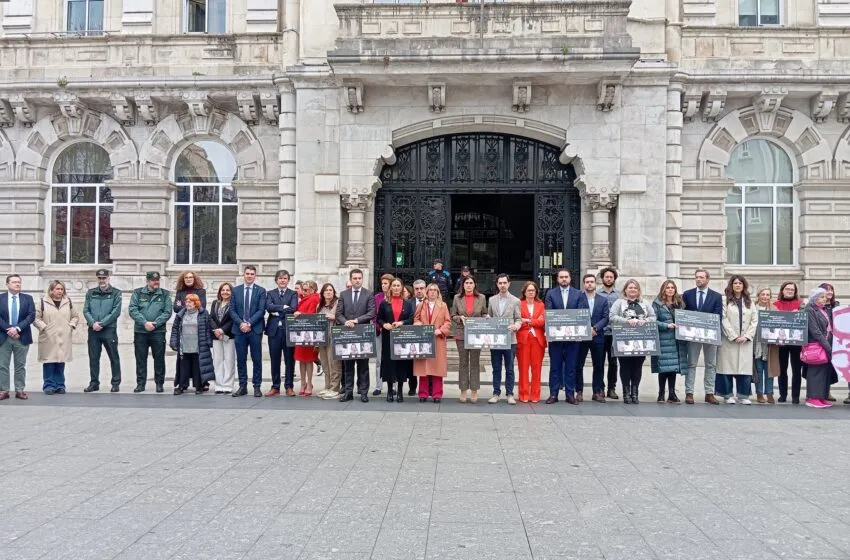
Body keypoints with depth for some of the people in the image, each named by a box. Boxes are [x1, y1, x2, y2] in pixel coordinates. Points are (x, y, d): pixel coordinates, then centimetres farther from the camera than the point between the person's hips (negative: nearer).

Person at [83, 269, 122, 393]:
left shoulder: (116, 293, 2)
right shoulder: (90, 293, 12)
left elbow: (116, 311, -7)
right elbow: (86, 310, 5)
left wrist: (102, 323, -14)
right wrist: (93, 323, -12)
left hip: (109, 329, -3)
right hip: (93, 330, 3)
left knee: (114, 357, 0)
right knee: (93, 358, 7)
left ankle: (116, 383, 7)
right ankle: (94, 383, 16)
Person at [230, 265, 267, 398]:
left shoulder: (261, 291, 3)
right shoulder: (236, 290, 10)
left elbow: (261, 310, -5)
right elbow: (232, 310, 5)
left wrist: (249, 323, -14)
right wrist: (241, 323, -10)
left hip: (255, 329, -2)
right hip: (239, 329, 2)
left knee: (257, 359, 1)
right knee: (241, 360, 5)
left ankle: (257, 387, 8)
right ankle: (242, 387, 12)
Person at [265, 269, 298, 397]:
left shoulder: (293, 294, 8)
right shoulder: (270, 293, 13)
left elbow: (293, 308, -10)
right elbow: (269, 307, -6)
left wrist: (277, 312, -10)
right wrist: (283, 307, -13)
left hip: (288, 330, -1)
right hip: (274, 330, 1)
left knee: (289, 360, 2)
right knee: (275, 360, 5)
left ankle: (289, 387, 9)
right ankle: (275, 387, 13)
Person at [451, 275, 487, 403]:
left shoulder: (481, 298, 5)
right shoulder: (457, 298, 4)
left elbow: (484, 314, 12)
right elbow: (453, 316, 7)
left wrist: (486, 318, -9)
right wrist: (460, 318, -12)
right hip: (461, 334, 0)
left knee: (475, 362, 3)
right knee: (463, 362, 6)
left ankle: (474, 391, 10)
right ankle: (463, 390, 13)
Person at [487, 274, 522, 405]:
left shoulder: (515, 301, 3)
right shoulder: (491, 300, 10)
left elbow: (519, 319, 2)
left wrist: (516, 326, -19)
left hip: (509, 339, -2)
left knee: (509, 369, 2)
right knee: (496, 368, 7)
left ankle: (510, 394, 10)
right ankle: (496, 393, 14)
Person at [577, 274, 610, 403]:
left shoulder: (603, 300, 10)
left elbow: (606, 318, 2)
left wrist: (595, 328, -12)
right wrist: (584, 329, -14)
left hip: (598, 337, 2)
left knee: (599, 366, 5)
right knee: (578, 365, 1)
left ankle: (598, 392, 14)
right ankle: (579, 391, 9)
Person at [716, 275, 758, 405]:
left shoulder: (750, 302, 15)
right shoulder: (726, 301, 3)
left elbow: (754, 321, 8)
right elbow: (724, 320, -5)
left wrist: (746, 336, -6)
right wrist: (734, 336, -12)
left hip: (746, 341, 3)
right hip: (729, 340, -3)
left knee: (745, 368, -2)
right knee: (728, 368, -3)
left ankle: (743, 395, 4)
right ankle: (728, 395, 4)